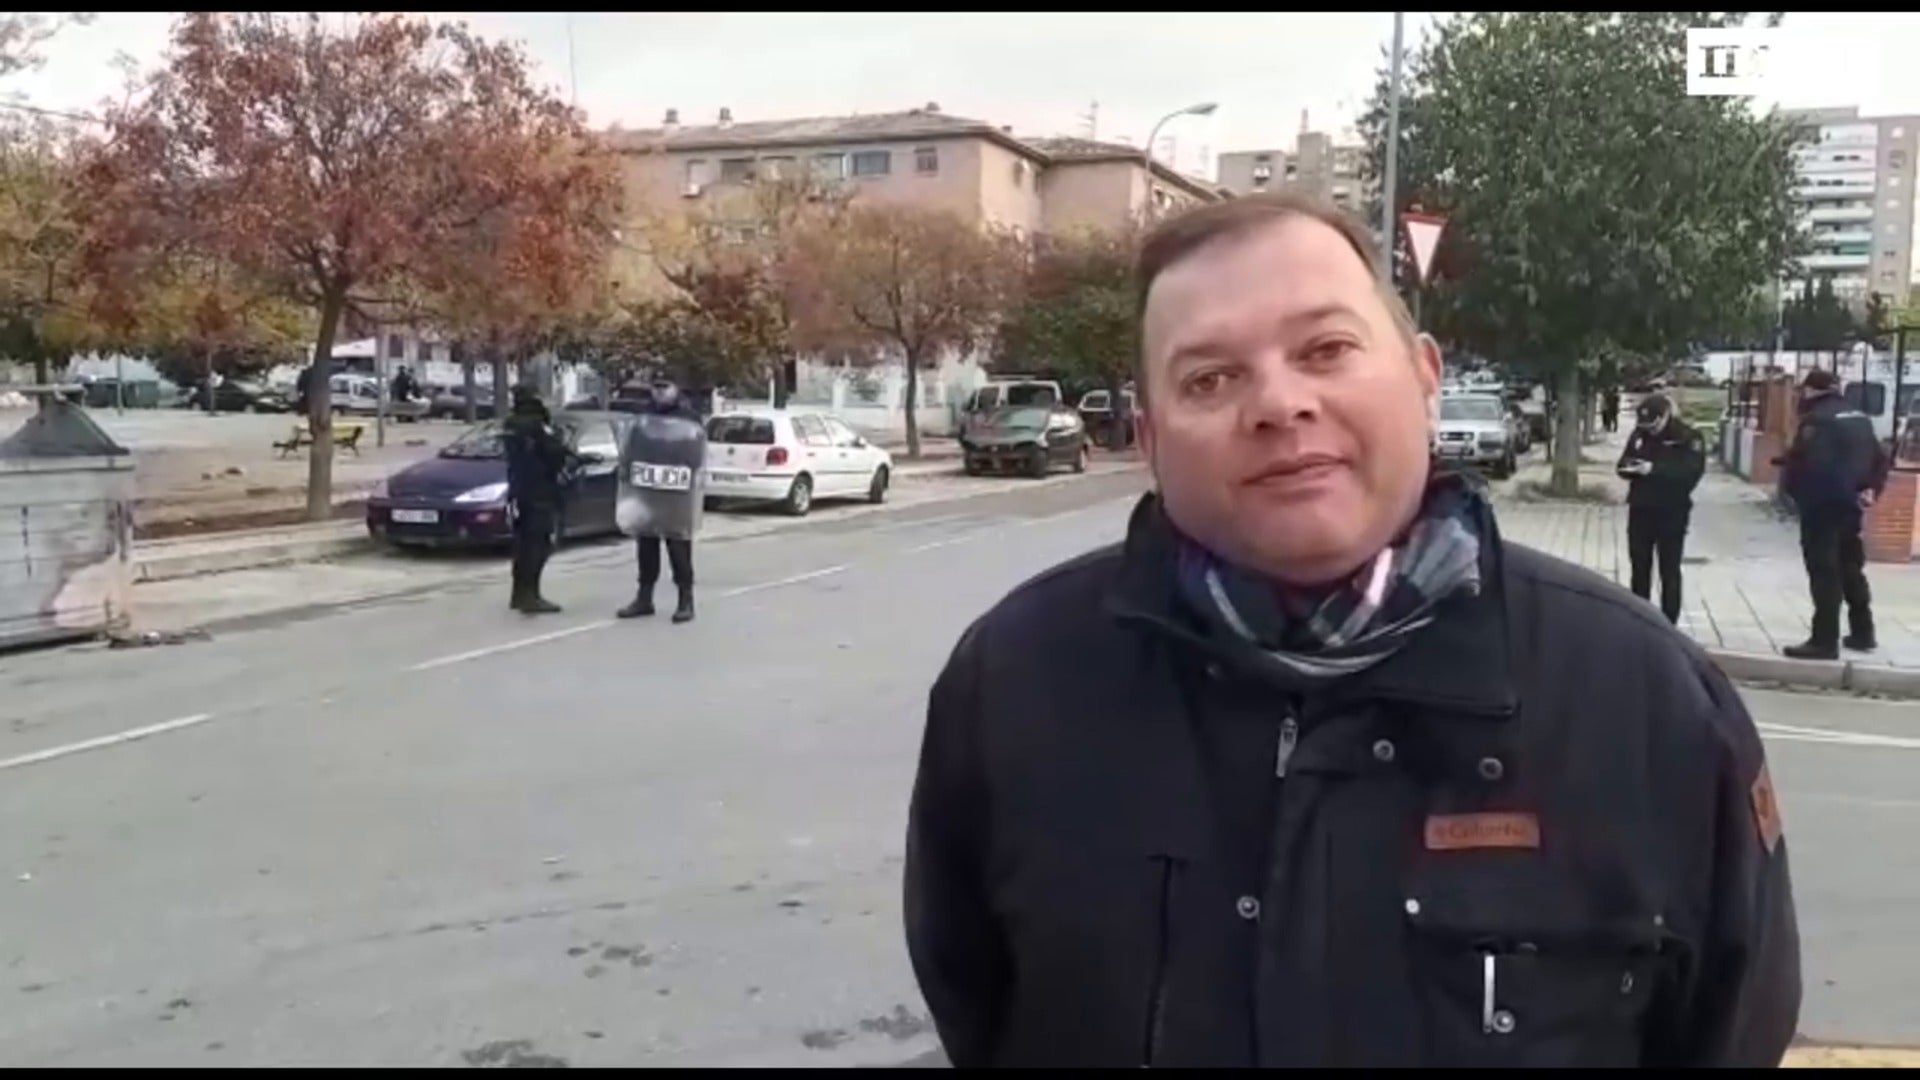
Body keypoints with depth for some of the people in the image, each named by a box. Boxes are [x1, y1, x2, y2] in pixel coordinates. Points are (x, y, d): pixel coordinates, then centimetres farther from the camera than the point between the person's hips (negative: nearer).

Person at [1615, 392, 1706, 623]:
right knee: (1639, 567, 12)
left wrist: (1654, 470, -29)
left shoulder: (1688, 438, -9)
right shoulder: (1639, 434, 7)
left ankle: (1668, 624, 7)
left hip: (1671, 514, -5)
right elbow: (1622, 463, 11)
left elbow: (1691, 472, -20)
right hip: (1640, 510, 5)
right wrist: (1629, 466, -14)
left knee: (1669, 571, 1)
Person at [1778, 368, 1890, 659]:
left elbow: (1802, 461, -22)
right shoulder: (1860, 418, 13)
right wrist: (1871, 489, 7)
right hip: (1851, 504, 9)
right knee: (1851, 569, 19)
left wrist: (1790, 487, -8)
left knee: (1824, 573, -6)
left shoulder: (1816, 420, -14)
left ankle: (1825, 640, -6)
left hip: (1821, 505, -9)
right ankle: (1863, 632, 28)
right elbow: (1882, 459, 13)